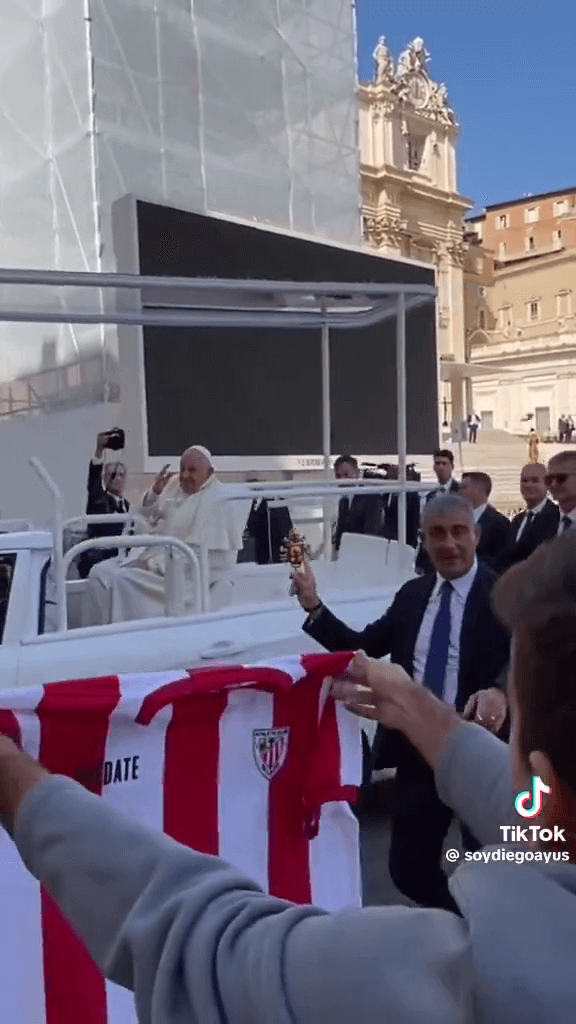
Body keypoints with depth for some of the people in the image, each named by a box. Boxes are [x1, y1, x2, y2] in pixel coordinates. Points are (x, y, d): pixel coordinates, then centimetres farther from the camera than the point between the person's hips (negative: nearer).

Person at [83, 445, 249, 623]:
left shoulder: (219, 500, -14)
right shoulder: (175, 484, 10)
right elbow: (147, 516, 22)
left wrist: (154, 563, -20)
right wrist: (155, 491, 2)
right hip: (152, 555, 8)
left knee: (120, 581, -24)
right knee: (99, 573, -7)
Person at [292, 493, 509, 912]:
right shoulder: (412, 594, 7)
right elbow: (362, 646, 5)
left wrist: (500, 690, -45)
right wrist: (315, 607, -6)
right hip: (419, 748, 5)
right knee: (408, 868, 14)